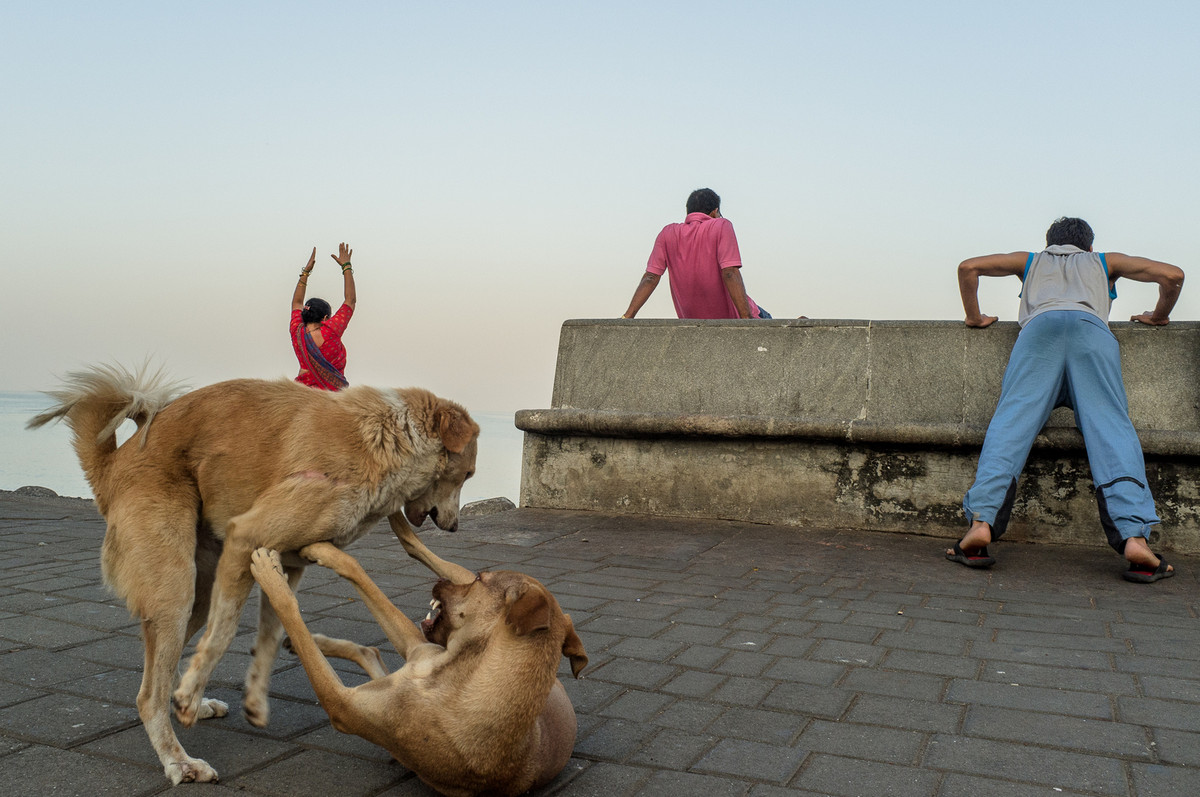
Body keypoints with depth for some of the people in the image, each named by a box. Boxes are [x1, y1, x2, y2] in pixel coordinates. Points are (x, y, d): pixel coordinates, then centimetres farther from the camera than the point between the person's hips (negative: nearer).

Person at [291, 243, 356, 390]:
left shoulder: (297, 332, 0)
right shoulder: (330, 331, -13)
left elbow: (297, 302, 20)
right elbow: (350, 300, -3)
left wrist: (306, 272, 26)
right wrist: (346, 267, 6)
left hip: (303, 388, 5)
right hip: (330, 392, -5)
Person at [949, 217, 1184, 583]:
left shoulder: (1031, 260, 40)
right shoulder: (1105, 262, 40)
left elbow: (969, 267, 27)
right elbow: (1172, 274, 29)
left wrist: (975, 317, 36)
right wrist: (1159, 316, 44)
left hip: (1040, 325, 0)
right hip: (1091, 327, 0)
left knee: (1010, 424, -13)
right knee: (1111, 430, -11)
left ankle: (981, 521, -33)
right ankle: (1134, 536, -30)